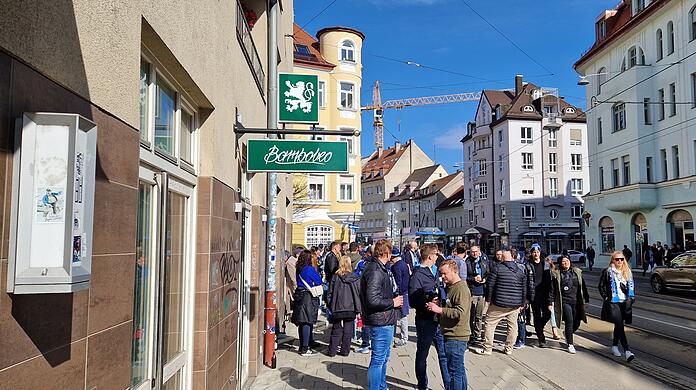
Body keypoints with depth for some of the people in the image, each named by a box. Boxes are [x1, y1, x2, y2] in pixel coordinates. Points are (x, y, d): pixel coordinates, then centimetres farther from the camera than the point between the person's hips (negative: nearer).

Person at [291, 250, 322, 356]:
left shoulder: (299, 269, 7)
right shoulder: (309, 269, -14)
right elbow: (319, 281, -8)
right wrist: (318, 274, 8)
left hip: (299, 296, 8)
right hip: (308, 297, -8)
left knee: (302, 323, 14)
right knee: (307, 323, -5)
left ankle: (302, 347, 22)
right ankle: (305, 349, -4)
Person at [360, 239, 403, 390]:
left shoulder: (380, 268, 12)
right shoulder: (375, 271, -21)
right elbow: (372, 300, -28)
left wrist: (395, 299, 5)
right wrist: (392, 302, -15)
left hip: (386, 321, 11)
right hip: (381, 322, -11)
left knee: (384, 358, 23)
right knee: (378, 360, 0)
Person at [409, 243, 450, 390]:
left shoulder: (434, 272, 10)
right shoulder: (417, 275, -14)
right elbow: (413, 301, -17)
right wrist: (428, 302, -28)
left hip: (438, 319, 7)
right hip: (425, 321, -7)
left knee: (444, 355, 13)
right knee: (422, 356, 10)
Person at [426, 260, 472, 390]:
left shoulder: (461, 289, -16)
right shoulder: (450, 287, 16)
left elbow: (460, 312, -25)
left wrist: (439, 310, -23)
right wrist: (437, 305, 7)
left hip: (456, 337, -10)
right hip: (451, 335, 10)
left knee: (455, 371, -5)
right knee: (459, 370, 17)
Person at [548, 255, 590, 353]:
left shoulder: (577, 272, 10)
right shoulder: (556, 274, -2)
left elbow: (583, 287, 16)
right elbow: (552, 289, -2)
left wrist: (586, 299, 16)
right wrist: (550, 303, -5)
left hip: (576, 301, 4)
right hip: (565, 302, -4)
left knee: (576, 323, 5)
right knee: (569, 321, -11)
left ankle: (567, 334, 36)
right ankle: (570, 344, 2)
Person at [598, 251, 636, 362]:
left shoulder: (628, 272, 10)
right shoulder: (607, 272, -5)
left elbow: (632, 286, 19)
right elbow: (601, 286, 0)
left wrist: (632, 297, 7)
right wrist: (606, 298, -6)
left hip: (625, 303, 5)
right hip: (613, 303, -5)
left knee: (618, 325, 15)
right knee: (620, 326, -13)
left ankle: (614, 346, 31)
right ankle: (627, 351, -19)